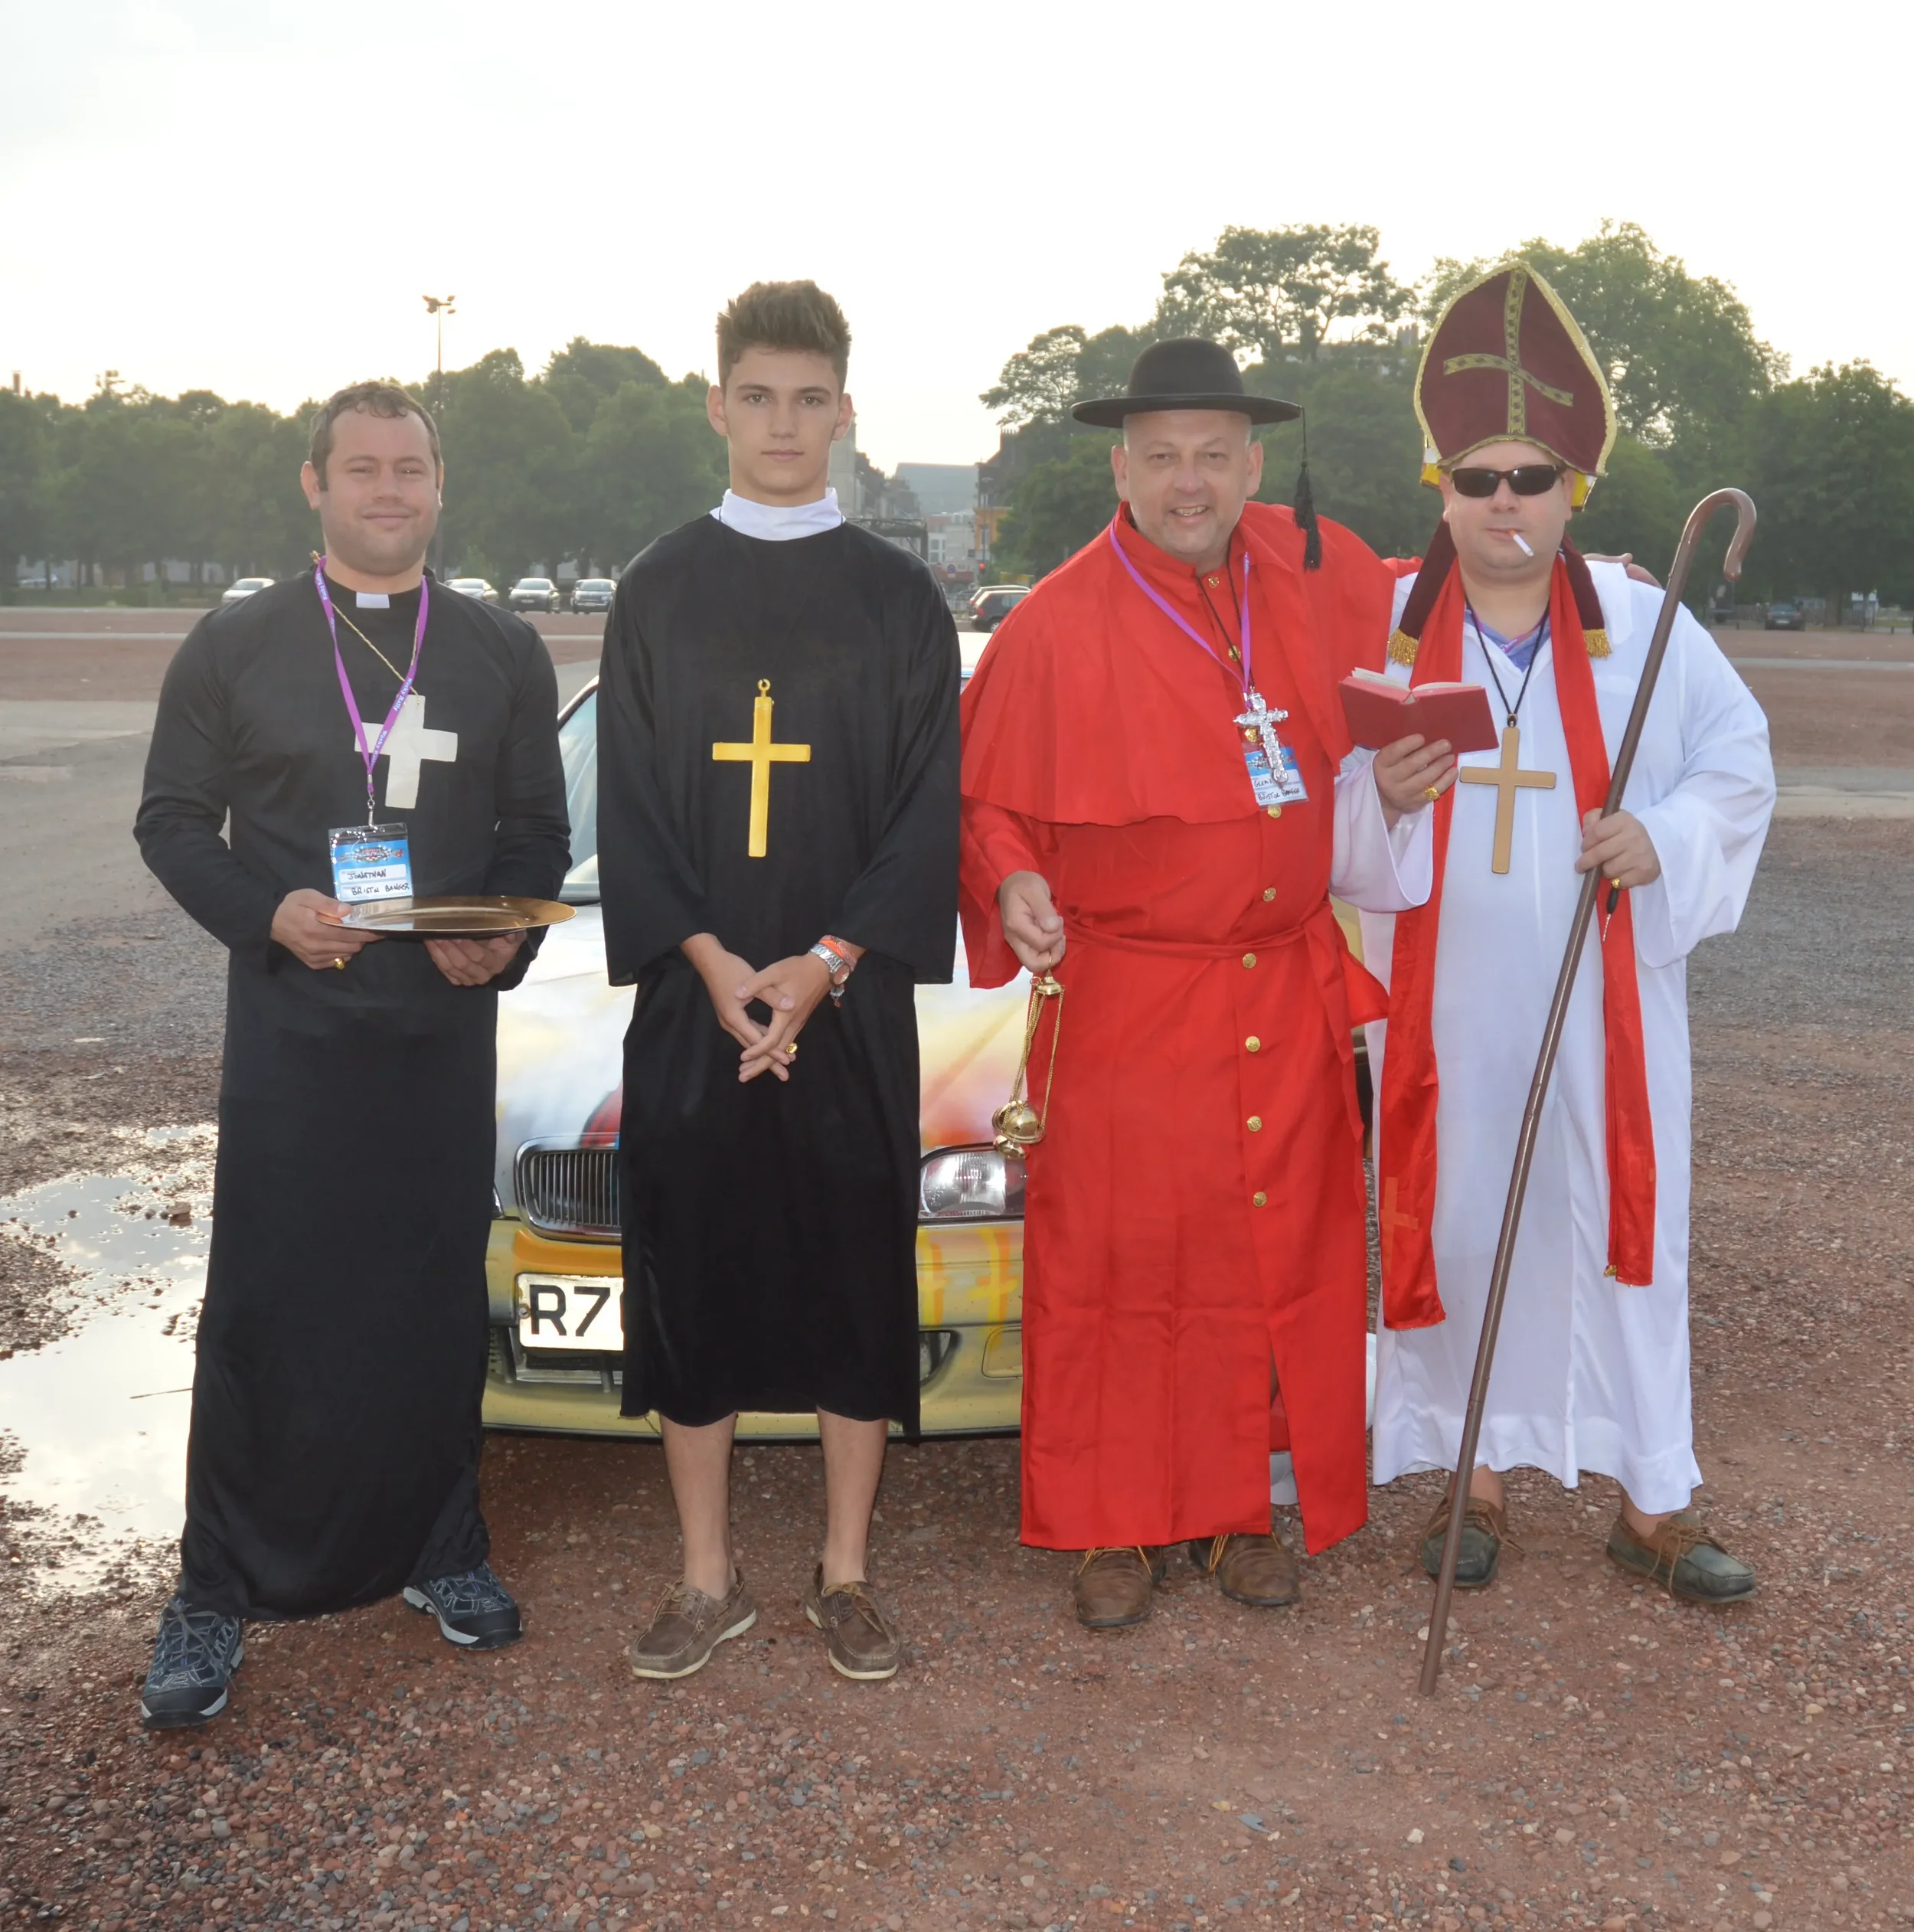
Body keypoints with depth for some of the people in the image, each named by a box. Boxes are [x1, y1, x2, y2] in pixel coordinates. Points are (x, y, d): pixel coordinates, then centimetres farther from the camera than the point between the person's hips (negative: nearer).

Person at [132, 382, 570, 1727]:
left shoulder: (506, 656, 9)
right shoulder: (234, 648, 5)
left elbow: (538, 831, 10)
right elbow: (173, 822, 4)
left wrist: (504, 937, -9)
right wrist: (268, 914, -14)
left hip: (447, 1025, 2)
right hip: (291, 1025, -2)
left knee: (439, 1302, 9)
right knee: (263, 1311, -2)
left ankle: (441, 1554, 25)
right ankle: (217, 1593, 10)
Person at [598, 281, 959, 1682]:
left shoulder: (900, 599, 4)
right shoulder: (659, 592, 6)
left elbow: (928, 807, -1)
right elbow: (631, 801, 2)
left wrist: (824, 964, -13)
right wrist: (711, 961, -12)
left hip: (850, 1000, -1)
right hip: (692, 992, 1)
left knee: (857, 1274, 4)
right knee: (694, 1271, 5)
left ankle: (847, 1575, 20)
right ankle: (710, 1579, 20)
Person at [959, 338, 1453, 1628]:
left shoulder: (1324, 575, 1)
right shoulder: (1055, 628, -9)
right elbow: (983, 798, -1)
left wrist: (1402, 775, -4)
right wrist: (1013, 882, -20)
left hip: (1290, 999, 4)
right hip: (1123, 1007, -3)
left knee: (1280, 1258, 11)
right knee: (1120, 1269, 4)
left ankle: (1245, 1505, 28)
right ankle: (1120, 1524, 20)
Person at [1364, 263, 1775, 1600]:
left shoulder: (1644, 623, 1)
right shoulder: (1386, 630, 2)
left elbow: (1740, 764, 5)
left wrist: (1664, 839, -14)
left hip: (1604, 997, 0)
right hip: (1444, 1000, 0)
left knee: (1622, 1228, 4)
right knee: (1459, 1224, 6)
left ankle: (1655, 1501, 17)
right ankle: (1478, 1475, 23)